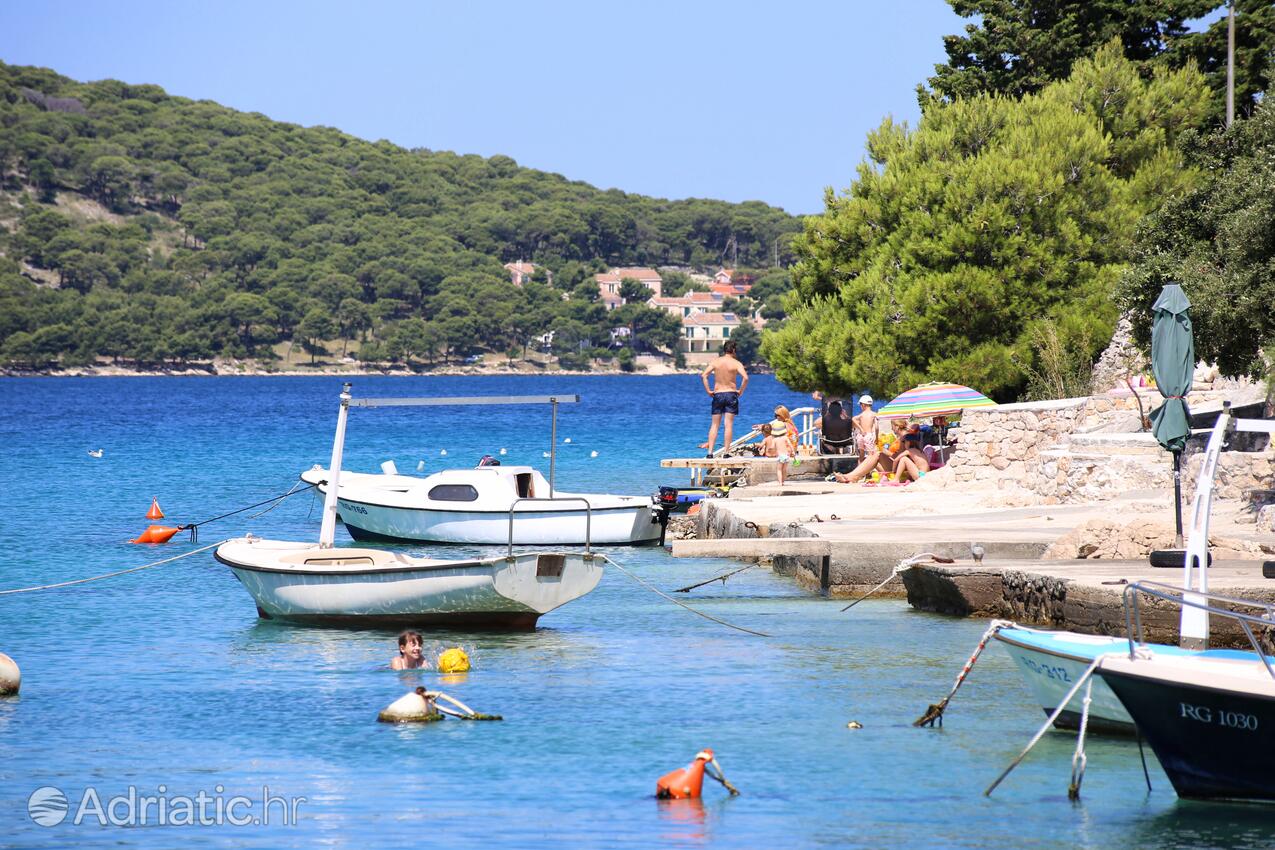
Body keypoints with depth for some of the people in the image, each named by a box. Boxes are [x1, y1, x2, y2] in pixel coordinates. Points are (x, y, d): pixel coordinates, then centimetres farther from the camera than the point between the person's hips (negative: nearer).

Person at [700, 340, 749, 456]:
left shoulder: (715, 361, 1)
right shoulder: (736, 363, -6)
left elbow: (703, 375, -7)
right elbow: (745, 377, -18)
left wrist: (708, 390, 1)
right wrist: (741, 391, -4)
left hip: (717, 394, 2)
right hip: (731, 394, -2)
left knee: (714, 425, 8)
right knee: (729, 425, 0)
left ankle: (710, 452, 2)